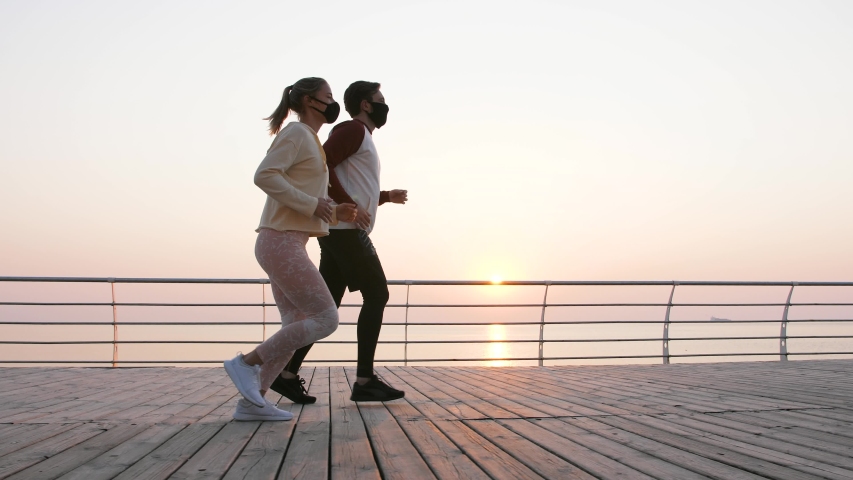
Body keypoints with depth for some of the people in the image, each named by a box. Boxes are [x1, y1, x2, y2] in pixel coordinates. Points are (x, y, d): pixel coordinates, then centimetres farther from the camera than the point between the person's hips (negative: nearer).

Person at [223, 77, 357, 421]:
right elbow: (264, 176, -20)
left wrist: (335, 212, 10)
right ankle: (247, 362, -4)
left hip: (285, 245, 10)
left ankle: (251, 402, 7)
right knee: (326, 320, -10)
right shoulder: (296, 132, -5)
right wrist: (312, 204, -17)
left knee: (298, 328, 7)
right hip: (281, 243, -10)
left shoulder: (308, 142, 24)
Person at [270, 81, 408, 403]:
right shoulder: (353, 129, -3)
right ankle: (365, 380, -7)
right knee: (377, 294, -8)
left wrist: (386, 197, 23)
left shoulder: (362, 138, 27)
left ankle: (288, 374, 8)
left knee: (327, 306, 7)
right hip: (345, 230, -10)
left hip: (340, 232, 10)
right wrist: (351, 205, -20)